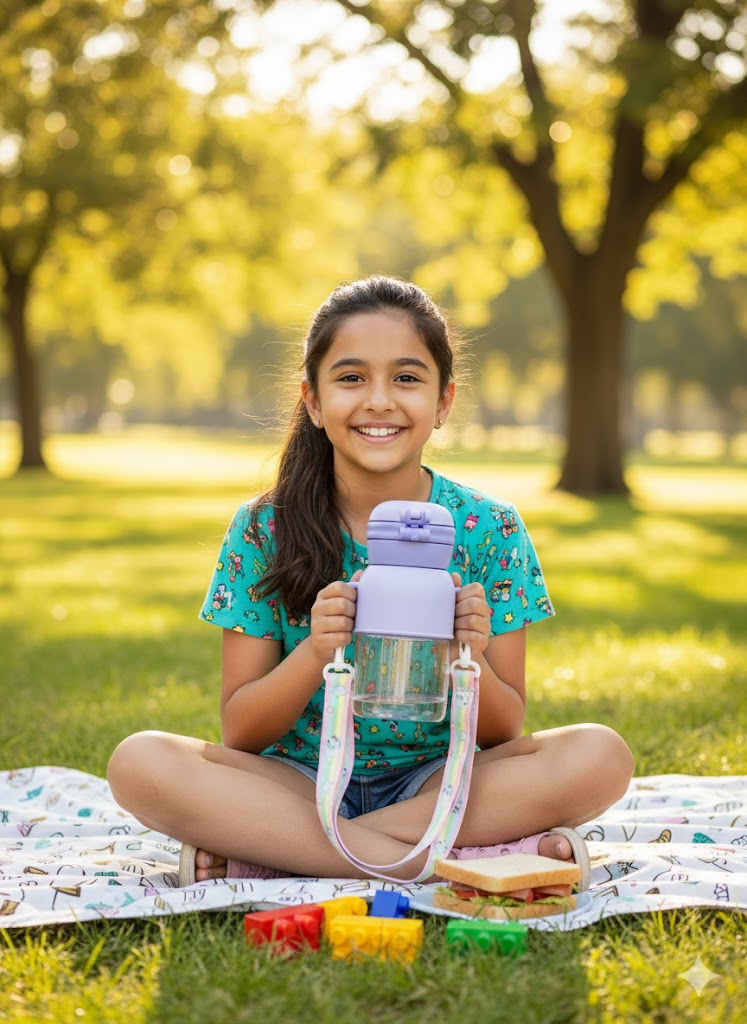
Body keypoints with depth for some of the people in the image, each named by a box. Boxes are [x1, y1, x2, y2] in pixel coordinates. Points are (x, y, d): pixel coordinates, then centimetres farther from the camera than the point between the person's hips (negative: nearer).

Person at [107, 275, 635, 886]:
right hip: (298, 783, 0)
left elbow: (506, 732, -3)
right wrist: (314, 654, -25)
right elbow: (239, 732, -6)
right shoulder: (265, 528, -5)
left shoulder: (489, 529, -5)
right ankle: (471, 858, -25)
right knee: (140, 762, -27)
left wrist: (469, 661, -25)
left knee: (601, 755, -26)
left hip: (436, 783, 1)